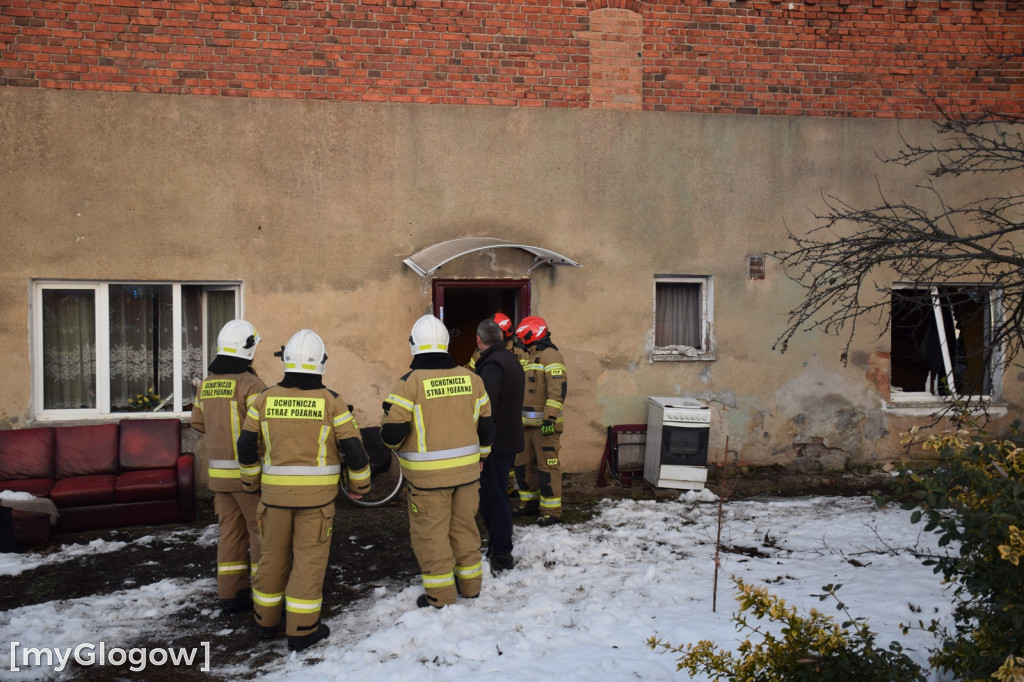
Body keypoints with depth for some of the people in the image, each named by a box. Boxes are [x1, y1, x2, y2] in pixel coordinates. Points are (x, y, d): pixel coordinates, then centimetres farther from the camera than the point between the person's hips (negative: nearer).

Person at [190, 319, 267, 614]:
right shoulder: (251, 383, -17)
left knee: (230, 531, 13)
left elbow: (199, 424, 16)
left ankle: (230, 594, 18)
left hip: (219, 470, 7)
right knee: (262, 532, 4)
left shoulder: (207, 384, 7)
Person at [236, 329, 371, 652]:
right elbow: (353, 447, -8)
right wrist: (361, 483, 8)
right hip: (316, 495, -3)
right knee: (309, 557, 5)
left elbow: (247, 445, 4)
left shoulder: (266, 398, -1)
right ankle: (301, 630, 8)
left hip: (275, 492, 3)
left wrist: (252, 480, 19)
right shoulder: (330, 402, -9)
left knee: (273, 555, 16)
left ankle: (266, 621, 29)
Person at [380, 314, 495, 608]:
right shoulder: (470, 378, 1)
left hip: (428, 475, -5)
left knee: (430, 532, 8)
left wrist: (397, 446, 8)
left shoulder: (410, 382, -14)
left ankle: (440, 594, 15)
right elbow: (486, 427, 6)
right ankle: (470, 583, 30)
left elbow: (392, 431, -15)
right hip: (467, 471, 5)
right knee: (464, 526, 19)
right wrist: (478, 459, 21)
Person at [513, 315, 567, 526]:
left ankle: (551, 511, 1)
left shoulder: (549, 355, -11)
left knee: (547, 466, -5)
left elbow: (558, 389, -20)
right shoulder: (532, 357, 20)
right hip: (528, 423, 10)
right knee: (523, 464, 14)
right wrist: (521, 417, 26)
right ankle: (530, 503, 27)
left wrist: (550, 417, -26)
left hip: (545, 424, -10)